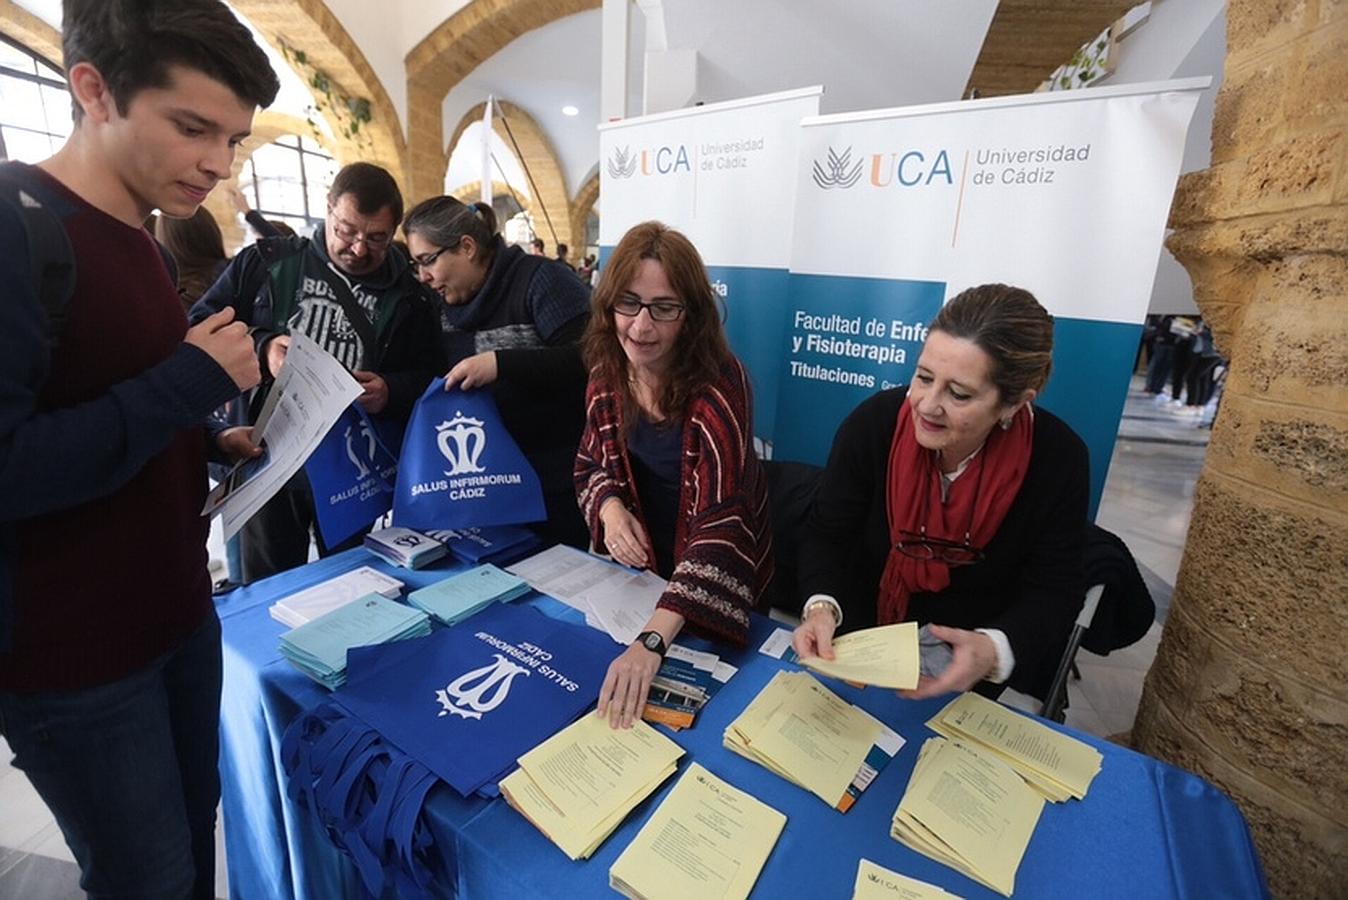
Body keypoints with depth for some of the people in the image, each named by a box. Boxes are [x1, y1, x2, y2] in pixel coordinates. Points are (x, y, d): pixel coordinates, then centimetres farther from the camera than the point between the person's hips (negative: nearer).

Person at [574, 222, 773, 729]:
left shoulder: (718, 384, -29)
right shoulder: (608, 372, -11)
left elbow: (721, 520, -37)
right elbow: (591, 464, 3)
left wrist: (652, 640, -47)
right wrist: (610, 507, -21)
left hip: (708, 583, -4)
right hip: (636, 567, 5)